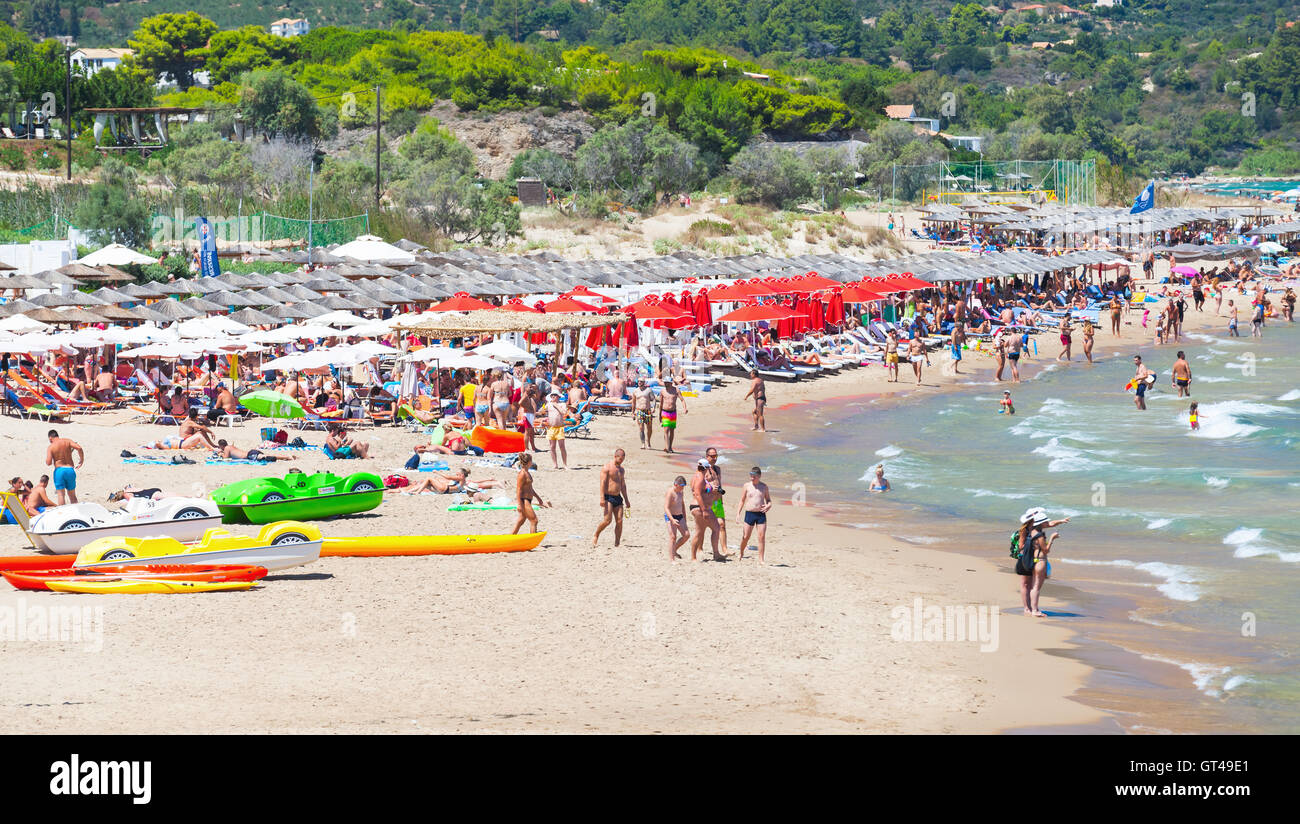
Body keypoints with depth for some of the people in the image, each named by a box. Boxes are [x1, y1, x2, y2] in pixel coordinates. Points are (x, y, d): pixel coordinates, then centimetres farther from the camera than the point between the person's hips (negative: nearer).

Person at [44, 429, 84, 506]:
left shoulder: (51, 447, -3)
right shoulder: (67, 441, 4)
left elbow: (48, 463, -11)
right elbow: (79, 448, -10)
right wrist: (81, 460, 3)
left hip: (59, 470, -3)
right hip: (70, 469, 3)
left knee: (61, 494, -1)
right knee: (72, 495, 15)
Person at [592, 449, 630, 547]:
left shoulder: (621, 469, 16)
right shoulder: (607, 468, -6)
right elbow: (603, 483, -13)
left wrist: (626, 500, 22)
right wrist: (602, 498, -21)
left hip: (618, 498, 7)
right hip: (608, 497, -7)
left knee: (619, 521, -3)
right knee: (607, 520, -16)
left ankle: (617, 544, 3)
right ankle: (595, 536, 8)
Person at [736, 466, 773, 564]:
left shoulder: (764, 487, 5)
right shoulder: (747, 485, 2)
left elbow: (768, 500, 14)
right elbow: (742, 501, 6)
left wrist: (768, 505, -8)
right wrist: (738, 513, -2)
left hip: (761, 514, 1)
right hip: (749, 513, -1)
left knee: (762, 537, -6)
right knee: (746, 537, 2)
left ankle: (761, 559, -1)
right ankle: (741, 553, 28)